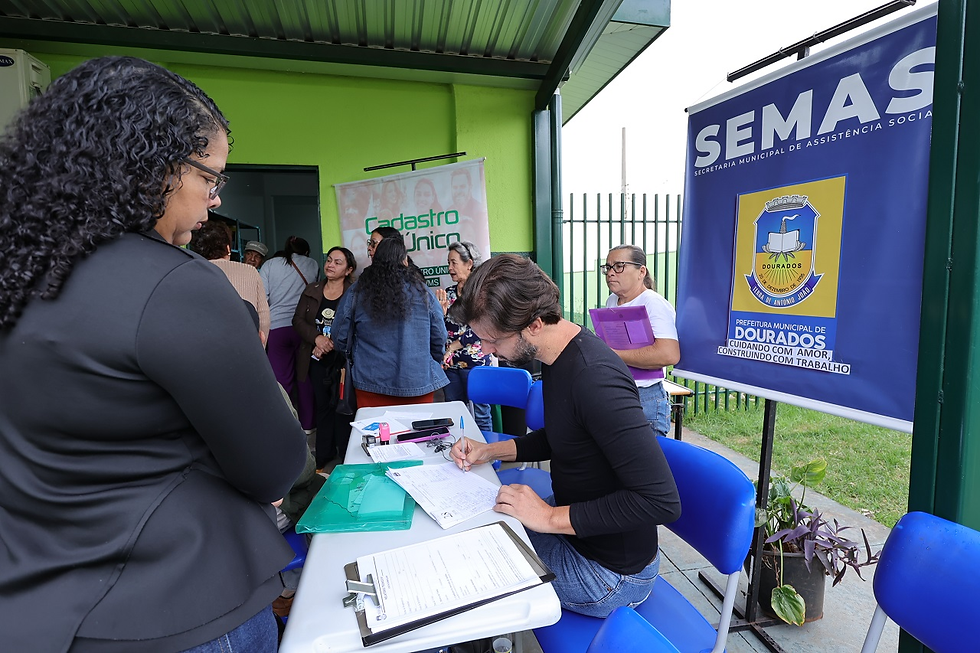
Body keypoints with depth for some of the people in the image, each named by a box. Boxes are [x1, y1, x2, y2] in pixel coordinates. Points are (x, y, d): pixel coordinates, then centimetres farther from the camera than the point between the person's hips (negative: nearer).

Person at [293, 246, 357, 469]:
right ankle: (323, 455, 26)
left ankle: (346, 456, 14)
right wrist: (317, 338, -12)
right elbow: (298, 320, 4)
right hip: (317, 361, 4)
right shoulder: (311, 291, 10)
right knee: (323, 406, 14)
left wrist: (331, 344, -18)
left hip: (341, 361, -4)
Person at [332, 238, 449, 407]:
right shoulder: (422, 292, -3)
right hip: (418, 385, 0)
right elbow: (439, 338, 3)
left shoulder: (356, 292, -3)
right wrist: (433, 365, 22)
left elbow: (340, 338, 3)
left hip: (371, 386, 0)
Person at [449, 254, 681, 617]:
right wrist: (493, 450, 3)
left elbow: (662, 501, -32)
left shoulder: (594, 377, -32)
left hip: (609, 573, -8)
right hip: (570, 522, 8)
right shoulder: (558, 357, -2)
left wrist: (552, 517, -26)